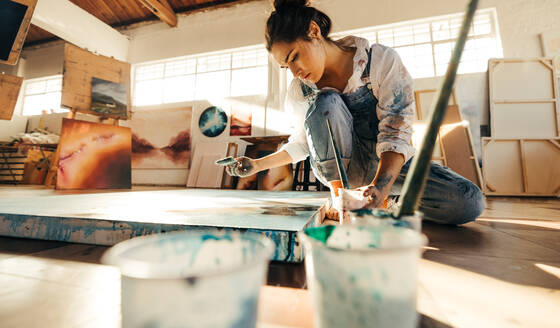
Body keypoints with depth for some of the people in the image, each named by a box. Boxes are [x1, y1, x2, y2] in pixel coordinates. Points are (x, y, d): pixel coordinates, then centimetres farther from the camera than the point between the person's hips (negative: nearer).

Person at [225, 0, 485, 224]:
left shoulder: (382, 60, -12)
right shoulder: (299, 91, -4)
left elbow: (396, 133, -20)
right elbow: (301, 144, 8)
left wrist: (379, 188, -37)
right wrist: (257, 165, -2)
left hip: (388, 163, 0)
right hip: (337, 166, 1)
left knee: (469, 202, -21)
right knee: (326, 102, -27)